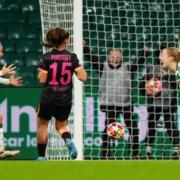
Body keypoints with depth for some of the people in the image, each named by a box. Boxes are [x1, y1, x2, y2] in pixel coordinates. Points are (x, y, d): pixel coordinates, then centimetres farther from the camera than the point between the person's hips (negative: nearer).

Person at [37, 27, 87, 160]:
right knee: (62, 124, 22)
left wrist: (40, 73, 10)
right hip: (65, 100, 2)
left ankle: (41, 156, 19)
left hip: (48, 99, -2)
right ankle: (69, 140, -11)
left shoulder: (46, 58, -9)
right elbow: (83, 77, -9)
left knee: (42, 124, 18)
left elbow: (42, 80, -12)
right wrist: (78, 66, 9)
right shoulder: (72, 57, -6)